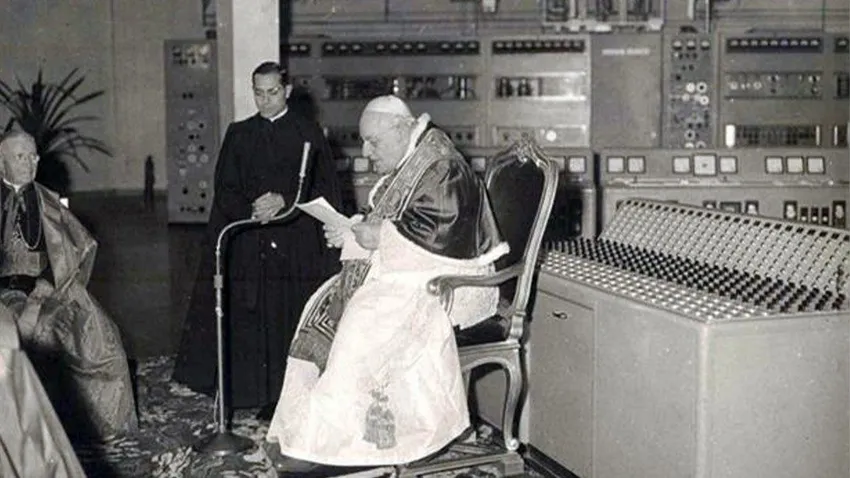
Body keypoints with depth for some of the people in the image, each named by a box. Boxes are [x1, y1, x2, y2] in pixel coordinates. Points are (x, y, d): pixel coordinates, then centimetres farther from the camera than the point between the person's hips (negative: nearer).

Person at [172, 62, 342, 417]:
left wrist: (284, 201, -13)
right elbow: (225, 189, 7)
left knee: (296, 318, -3)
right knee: (256, 318, -2)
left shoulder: (308, 133, 6)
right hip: (250, 244, 2)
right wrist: (252, 210, -11)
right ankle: (267, 396, 6)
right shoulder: (239, 135, 12)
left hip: (298, 242, -2)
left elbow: (323, 187, 1)